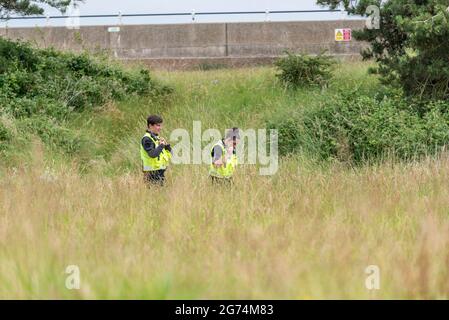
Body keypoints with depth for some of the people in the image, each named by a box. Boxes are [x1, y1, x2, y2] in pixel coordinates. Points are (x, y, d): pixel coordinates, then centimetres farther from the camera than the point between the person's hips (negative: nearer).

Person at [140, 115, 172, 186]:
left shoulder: (157, 138, 14)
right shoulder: (147, 139, -12)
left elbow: (169, 154, 17)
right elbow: (152, 154, -26)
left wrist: (166, 145, -2)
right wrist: (161, 145, -15)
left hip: (160, 172, 9)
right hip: (152, 173, -9)